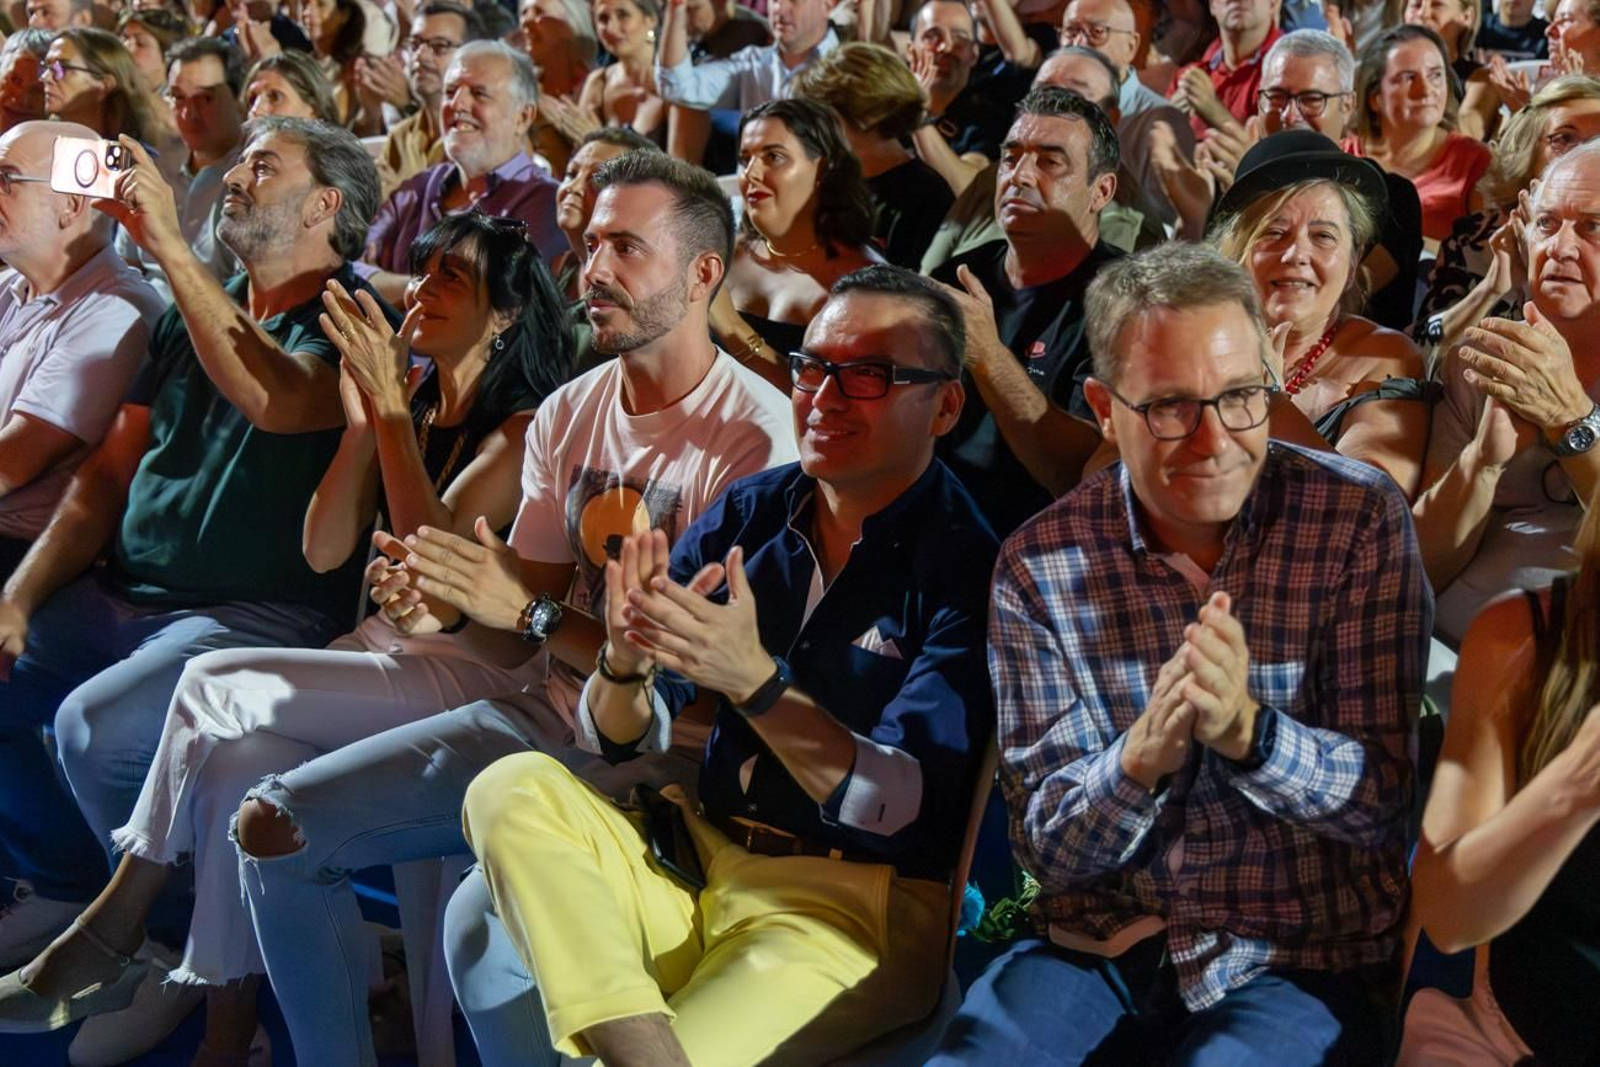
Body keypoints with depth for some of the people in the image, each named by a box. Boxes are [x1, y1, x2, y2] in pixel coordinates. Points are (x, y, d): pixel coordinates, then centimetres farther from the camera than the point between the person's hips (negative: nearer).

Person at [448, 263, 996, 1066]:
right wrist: (625, 662, -20)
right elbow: (620, 741, 4)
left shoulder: (965, 562, -12)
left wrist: (755, 682, -31)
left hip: (861, 908, -7)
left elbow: (903, 807, -19)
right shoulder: (748, 513, 5)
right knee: (513, 790, -20)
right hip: (702, 856, 7)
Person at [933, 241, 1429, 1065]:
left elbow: (1384, 802, -9)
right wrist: (1143, 754, -27)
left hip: (1306, 963, -1)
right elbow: (1047, 847, -5)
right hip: (1103, 944, 2)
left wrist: (1246, 728, -29)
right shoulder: (1038, 564, -5)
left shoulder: (1361, 521, -8)